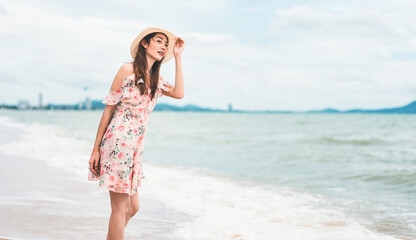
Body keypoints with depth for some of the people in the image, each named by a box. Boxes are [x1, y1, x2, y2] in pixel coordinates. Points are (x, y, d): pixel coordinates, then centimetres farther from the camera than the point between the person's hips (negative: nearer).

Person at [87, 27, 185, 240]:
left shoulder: (155, 78, 15)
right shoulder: (128, 70, -6)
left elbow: (178, 93, -2)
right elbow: (109, 109, -6)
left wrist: (177, 57, 3)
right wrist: (96, 149, -9)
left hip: (135, 148, 8)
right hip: (118, 143, -8)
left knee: (132, 207, 11)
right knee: (120, 207, -5)